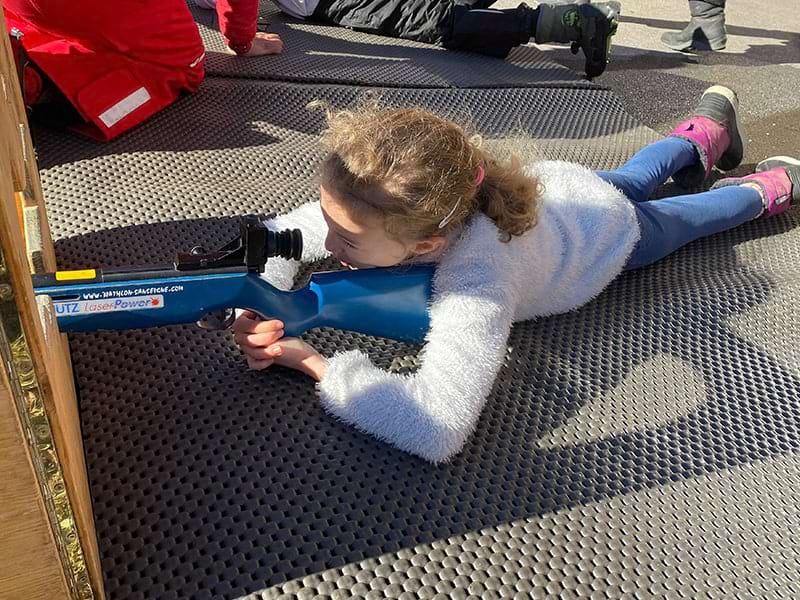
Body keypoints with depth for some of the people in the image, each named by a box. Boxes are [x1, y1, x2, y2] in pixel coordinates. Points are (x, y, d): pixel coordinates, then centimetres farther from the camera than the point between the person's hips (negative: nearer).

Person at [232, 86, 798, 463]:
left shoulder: (478, 275, -54)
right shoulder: (375, 208, -36)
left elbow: (435, 430, -63)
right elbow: (280, 233, -21)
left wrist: (315, 363, -55)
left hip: (609, 227, -5)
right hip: (546, 187, 5)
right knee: (629, 178, 37)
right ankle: (705, 135, 64)